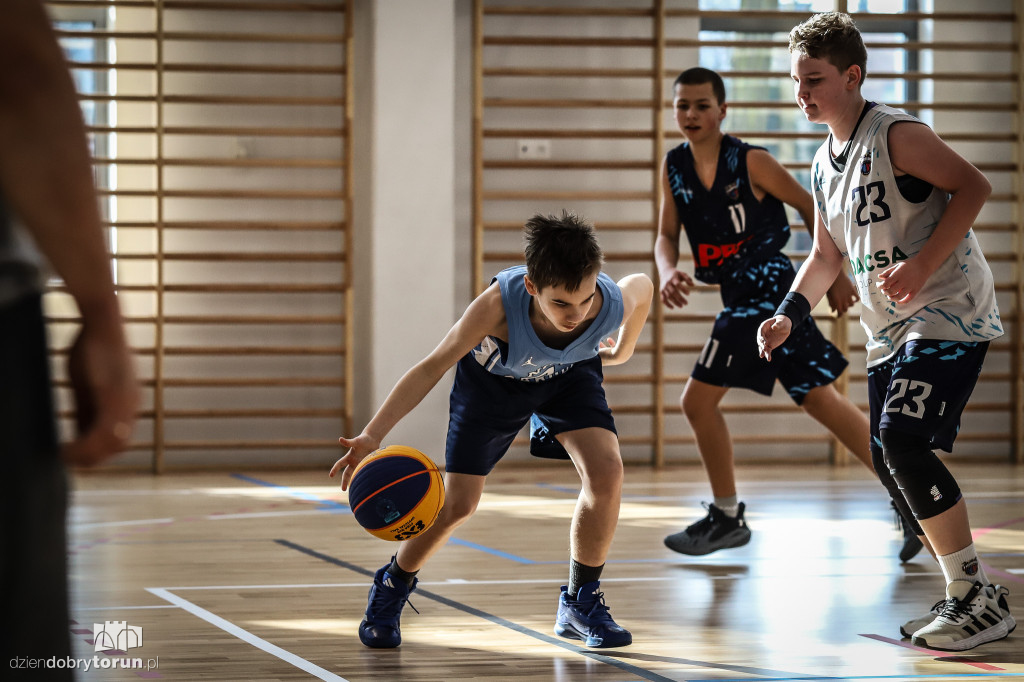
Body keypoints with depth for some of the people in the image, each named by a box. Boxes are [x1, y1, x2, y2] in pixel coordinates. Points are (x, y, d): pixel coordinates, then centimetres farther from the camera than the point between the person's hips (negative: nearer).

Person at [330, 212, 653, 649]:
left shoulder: (614, 302, -38)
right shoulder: (499, 304, -44)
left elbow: (643, 285, -11)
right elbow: (434, 366, -35)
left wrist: (622, 351, 6)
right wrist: (373, 434, -44)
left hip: (570, 373, 2)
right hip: (493, 376, -2)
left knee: (606, 472, -20)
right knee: (457, 504, 0)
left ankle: (580, 603, 1)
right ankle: (392, 588, 29)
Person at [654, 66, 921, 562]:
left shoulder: (751, 162, -12)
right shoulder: (674, 167, 7)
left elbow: (810, 208, -4)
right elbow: (666, 235, 7)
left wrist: (836, 274, -3)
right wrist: (668, 272, -15)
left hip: (764, 291, -7)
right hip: (743, 297, 7)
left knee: (698, 399, -5)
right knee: (820, 399, 9)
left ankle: (726, 517, 10)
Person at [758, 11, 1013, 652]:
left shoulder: (896, 133, -12)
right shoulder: (824, 165, 14)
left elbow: (974, 186, -18)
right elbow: (828, 253, 25)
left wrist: (921, 266, -25)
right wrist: (789, 315, 10)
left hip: (949, 312, -9)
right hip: (890, 329, 10)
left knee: (902, 438, -22)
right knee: (890, 462, 7)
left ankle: (979, 599, -13)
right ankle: (972, 596, 19)